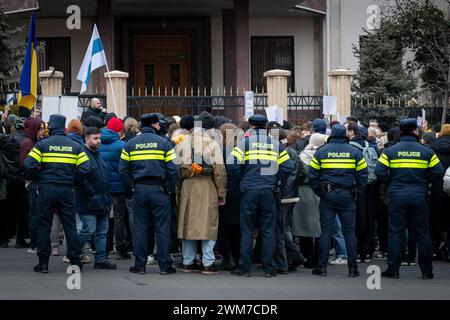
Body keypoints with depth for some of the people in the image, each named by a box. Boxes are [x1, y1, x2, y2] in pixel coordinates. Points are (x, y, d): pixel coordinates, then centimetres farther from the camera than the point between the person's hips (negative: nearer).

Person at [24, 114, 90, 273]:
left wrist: (39, 179, 3)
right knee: (70, 225, 8)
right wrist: (72, 179, 7)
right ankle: (75, 261, 7)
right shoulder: (75, 146, 5)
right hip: (67, 190, 2)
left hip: (46, 189, -2)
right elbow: (84, 167, -3)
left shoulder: (42, 144, -3)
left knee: (44, 225, 5)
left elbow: (30, 164, -12)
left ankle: (43, 262, 4)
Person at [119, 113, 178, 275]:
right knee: (162, 228, 2)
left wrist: (131, 185, 10)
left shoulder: (130, 144, 6)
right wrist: (171, 187, 4)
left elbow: (123, 169, 2)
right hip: (158, 188, -3)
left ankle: (140, 265, 9)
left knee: (140, 228, 8)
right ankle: (165, 266, 3)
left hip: (139, 189, 3)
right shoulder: (163, 142, -3)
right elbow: (172, 169, -8)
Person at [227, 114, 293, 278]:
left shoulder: (245, 142, 0)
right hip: (269, 191, 2)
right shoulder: (276, 144, 8)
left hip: (249, 191, -2)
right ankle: (269, 269, 4)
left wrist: (242, 179, 5)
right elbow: (287, 166, 0)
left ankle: (245, 268, 4)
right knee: (268, 230, 5)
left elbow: (232, 164, -10)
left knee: (246, 231, 5)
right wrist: (276, 181, 10)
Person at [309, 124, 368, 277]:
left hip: (327, 196, 0)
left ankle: (322, 267, 1)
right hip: (347, 196, 0)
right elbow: (362, 175, 2)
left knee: (326, 231, 3)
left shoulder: (321, 151, 2)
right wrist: (359, 193, 8)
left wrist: (318, 192, 9)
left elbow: (313, 175, 1)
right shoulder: (355, 152, 3)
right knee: (349, 231, 3)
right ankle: (353, 268, 2)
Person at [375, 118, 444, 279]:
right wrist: (424, 182, 12)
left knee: (395, 233, 5)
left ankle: (393, 269, 3)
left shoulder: (390, 151, -1)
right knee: (422, 233, 8)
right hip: (419, 196, 0)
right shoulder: (426, 151, 0)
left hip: (397, 196, 0)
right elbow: (438, 172, -2)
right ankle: (426, 270, 10)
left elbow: (379, 171, -9)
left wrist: (391, 183, 6)